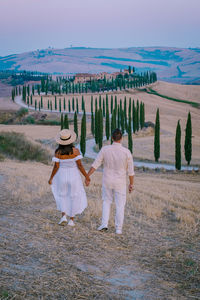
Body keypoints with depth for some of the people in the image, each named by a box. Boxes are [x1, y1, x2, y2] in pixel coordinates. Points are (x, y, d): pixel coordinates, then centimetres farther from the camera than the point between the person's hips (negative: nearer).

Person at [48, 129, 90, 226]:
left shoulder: (58, 152, -12)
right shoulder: (75, 150, -15)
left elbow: (56, 167, -11)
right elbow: (79, 165, -15)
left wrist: (51, 178, 3)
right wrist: (87, 176, -6)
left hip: (62, 176, 1)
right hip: (74, 176, -1)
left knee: (62, 196, 21)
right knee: (74, 197, 15)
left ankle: (63, 216, 4)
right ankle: (71, 220, 16)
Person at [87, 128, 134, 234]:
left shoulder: (105, 149, -11)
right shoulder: (126, 152, -15)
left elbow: (95, 164, -8)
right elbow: (130, 171, -8)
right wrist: (131, 184, 4)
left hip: (107, 181, 2)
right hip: (120, 182, -1)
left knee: (106, 202, 19)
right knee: (120, 205, 9)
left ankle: (104, 224, 11)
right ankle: (118, 228, 12)